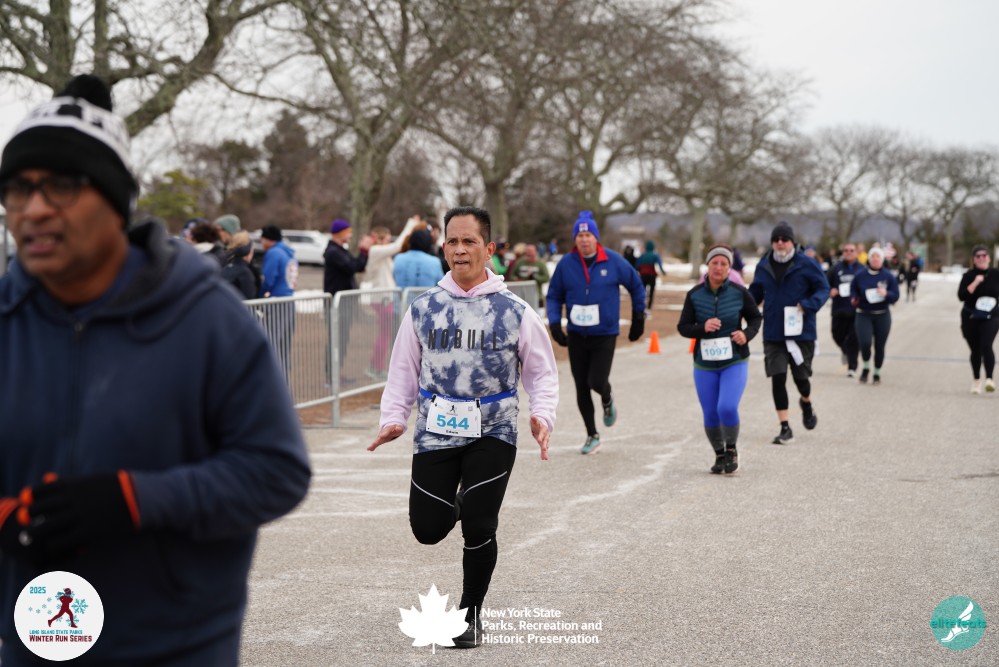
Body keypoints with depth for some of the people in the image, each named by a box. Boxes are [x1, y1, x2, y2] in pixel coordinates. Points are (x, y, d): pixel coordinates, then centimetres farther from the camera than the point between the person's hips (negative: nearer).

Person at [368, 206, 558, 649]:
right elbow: (403, 370, 9)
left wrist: (542, 416, -14)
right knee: (428, 529, 0)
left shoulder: (514, 312, -2)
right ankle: (462, 504, 37)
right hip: (436, 431, 2)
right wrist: (394, 417, -5)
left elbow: (542, 372, 4)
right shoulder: (423, 309, 3)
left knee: (478, 529, -7)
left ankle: (471, 613, 18)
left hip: (493, 433, -2)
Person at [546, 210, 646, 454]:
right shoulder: (566, 264, -4)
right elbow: (554, 296, 6)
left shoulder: (613, 261, -7)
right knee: (581, 388, 5)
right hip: (576, 335, 2)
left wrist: (639, 317, 11)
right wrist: (554, 322, -8)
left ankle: (607, 400, 25)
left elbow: (636, 285, 8)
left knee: (597, 382, -14)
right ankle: (592, 436, 21)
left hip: (605, 335, -2)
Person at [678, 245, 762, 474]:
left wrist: (747, 334, -13)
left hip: (735, 362, -2)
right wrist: (702, 328, -20)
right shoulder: (694, 295, -3)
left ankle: (731, 450, 8)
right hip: (705, 365, 2)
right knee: (710, 415, 5)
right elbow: (683, 327, -1)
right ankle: (719, 455, 29)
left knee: (727, 408, -18)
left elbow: (756, 317, 7)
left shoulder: (739, 292, -6)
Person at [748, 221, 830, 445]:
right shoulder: (763, 266, 5)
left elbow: (823, 288, -4)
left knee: (800, 376, 5)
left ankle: (806, 403, 43)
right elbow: (755, 292, 15)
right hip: (773, 334, 2)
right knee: (777, 379, -4)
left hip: (801, 332, -2)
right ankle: (785, 428, 4)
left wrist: (807, 305, -21)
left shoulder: (806, 264, -6)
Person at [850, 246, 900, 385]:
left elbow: (895, 296, -1)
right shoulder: (860, 276, 1)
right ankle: (866, 367, 9)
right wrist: (854, 299, -10)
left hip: (882, 316, 0)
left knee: (879, 346, 4)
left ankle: (877, 373, 24)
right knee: (864, 342, -18)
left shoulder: (889, 276, -1)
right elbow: (853, 292, 12)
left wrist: (886, 294, -22)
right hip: (864, 315, 0)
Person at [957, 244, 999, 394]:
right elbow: (961, 296, -16)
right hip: (970, 318, 1)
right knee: (975, 350, 9)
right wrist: (975, 283, -23)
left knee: (986, 345, -22)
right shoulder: (969, 276, -5)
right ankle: (976, 380, 28)